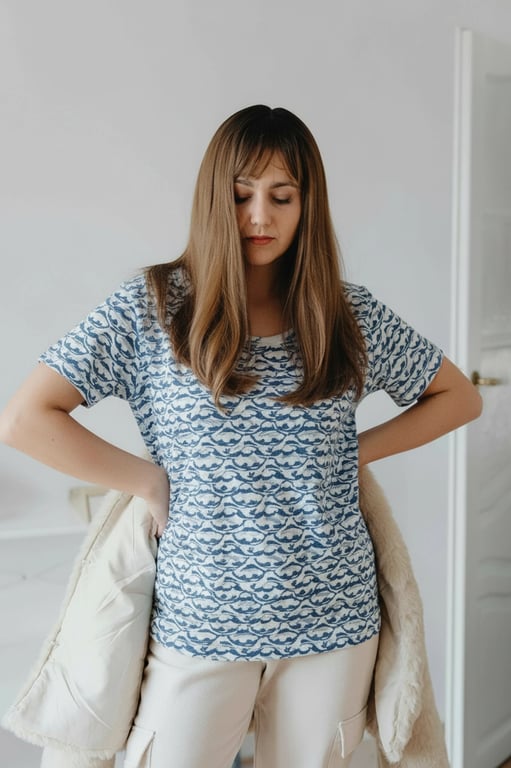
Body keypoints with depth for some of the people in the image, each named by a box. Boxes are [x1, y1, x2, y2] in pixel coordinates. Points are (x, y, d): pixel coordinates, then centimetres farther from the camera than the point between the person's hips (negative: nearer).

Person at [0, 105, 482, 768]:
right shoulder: (152, 308, -7)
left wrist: (358, 452, 1)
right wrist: (151, 482, -9)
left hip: (332, 616, 3)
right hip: (200, 622, -2)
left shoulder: (349, 314, 1)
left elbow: (459, 397, 12)